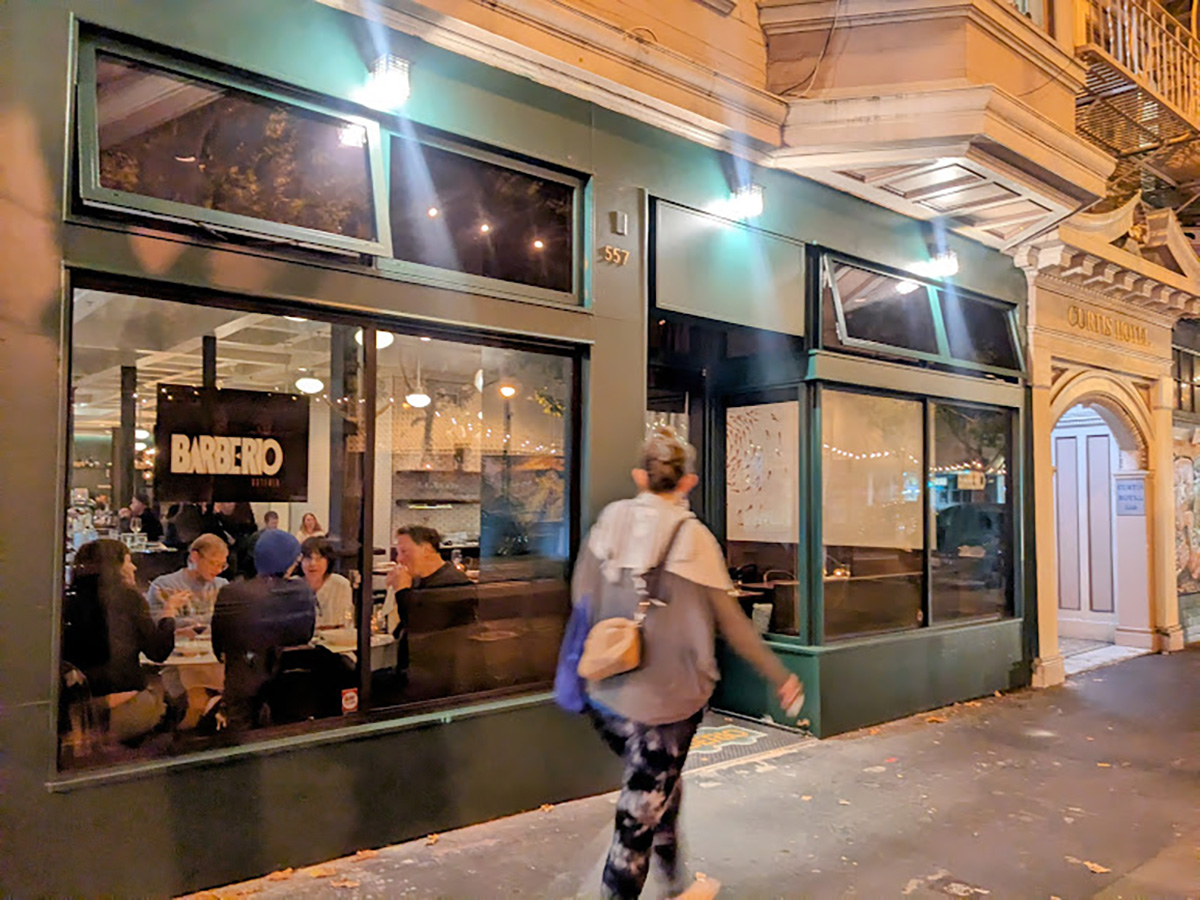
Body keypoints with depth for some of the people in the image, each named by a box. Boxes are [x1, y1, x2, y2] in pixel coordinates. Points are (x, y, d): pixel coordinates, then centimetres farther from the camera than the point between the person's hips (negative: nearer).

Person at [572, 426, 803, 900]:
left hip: (607, 695, 5)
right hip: (668, 697, -5)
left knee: (660, 786, 26)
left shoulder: (610, 521, -1)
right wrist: (779, 675, 6)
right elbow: (731, 622, -6)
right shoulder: (693, 536, -11)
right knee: (642, 811, 7)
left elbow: (582, 598, 6)